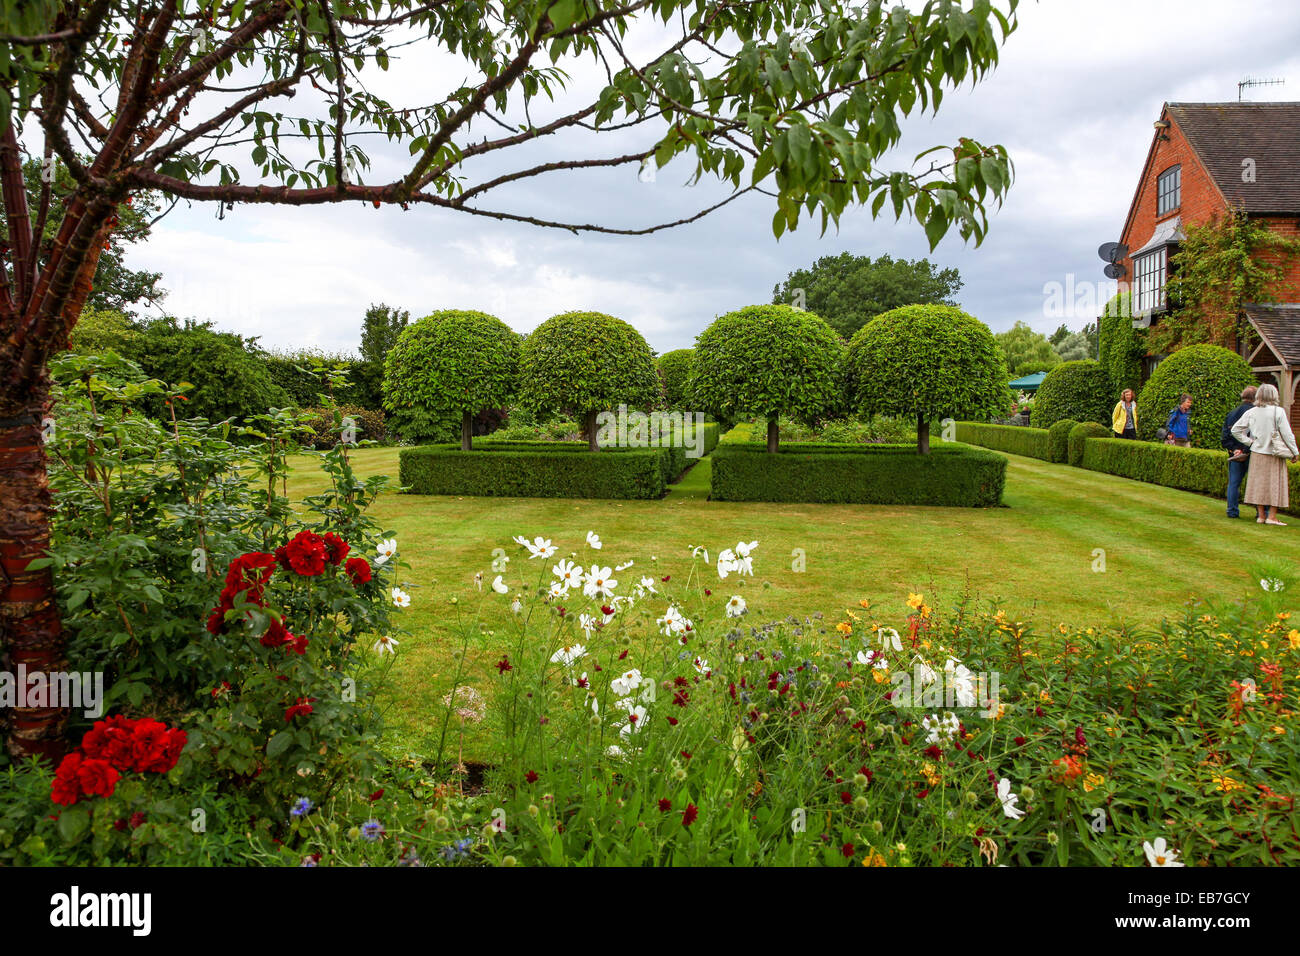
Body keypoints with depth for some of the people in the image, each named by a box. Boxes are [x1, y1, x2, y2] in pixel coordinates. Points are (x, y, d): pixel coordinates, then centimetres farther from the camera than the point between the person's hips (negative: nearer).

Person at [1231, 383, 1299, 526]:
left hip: (1257, 453, 4)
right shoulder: (1278, 411, -11)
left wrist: (1248, 441, 8)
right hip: (1274, 454, -4)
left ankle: (1261, 515, 13)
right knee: (1275, 483, 5)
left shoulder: (1251, 412, 0)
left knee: (1259, 483, 9)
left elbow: (1235, 430, 3)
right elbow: (1287, 434, -7)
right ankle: (1272, 516, 5)